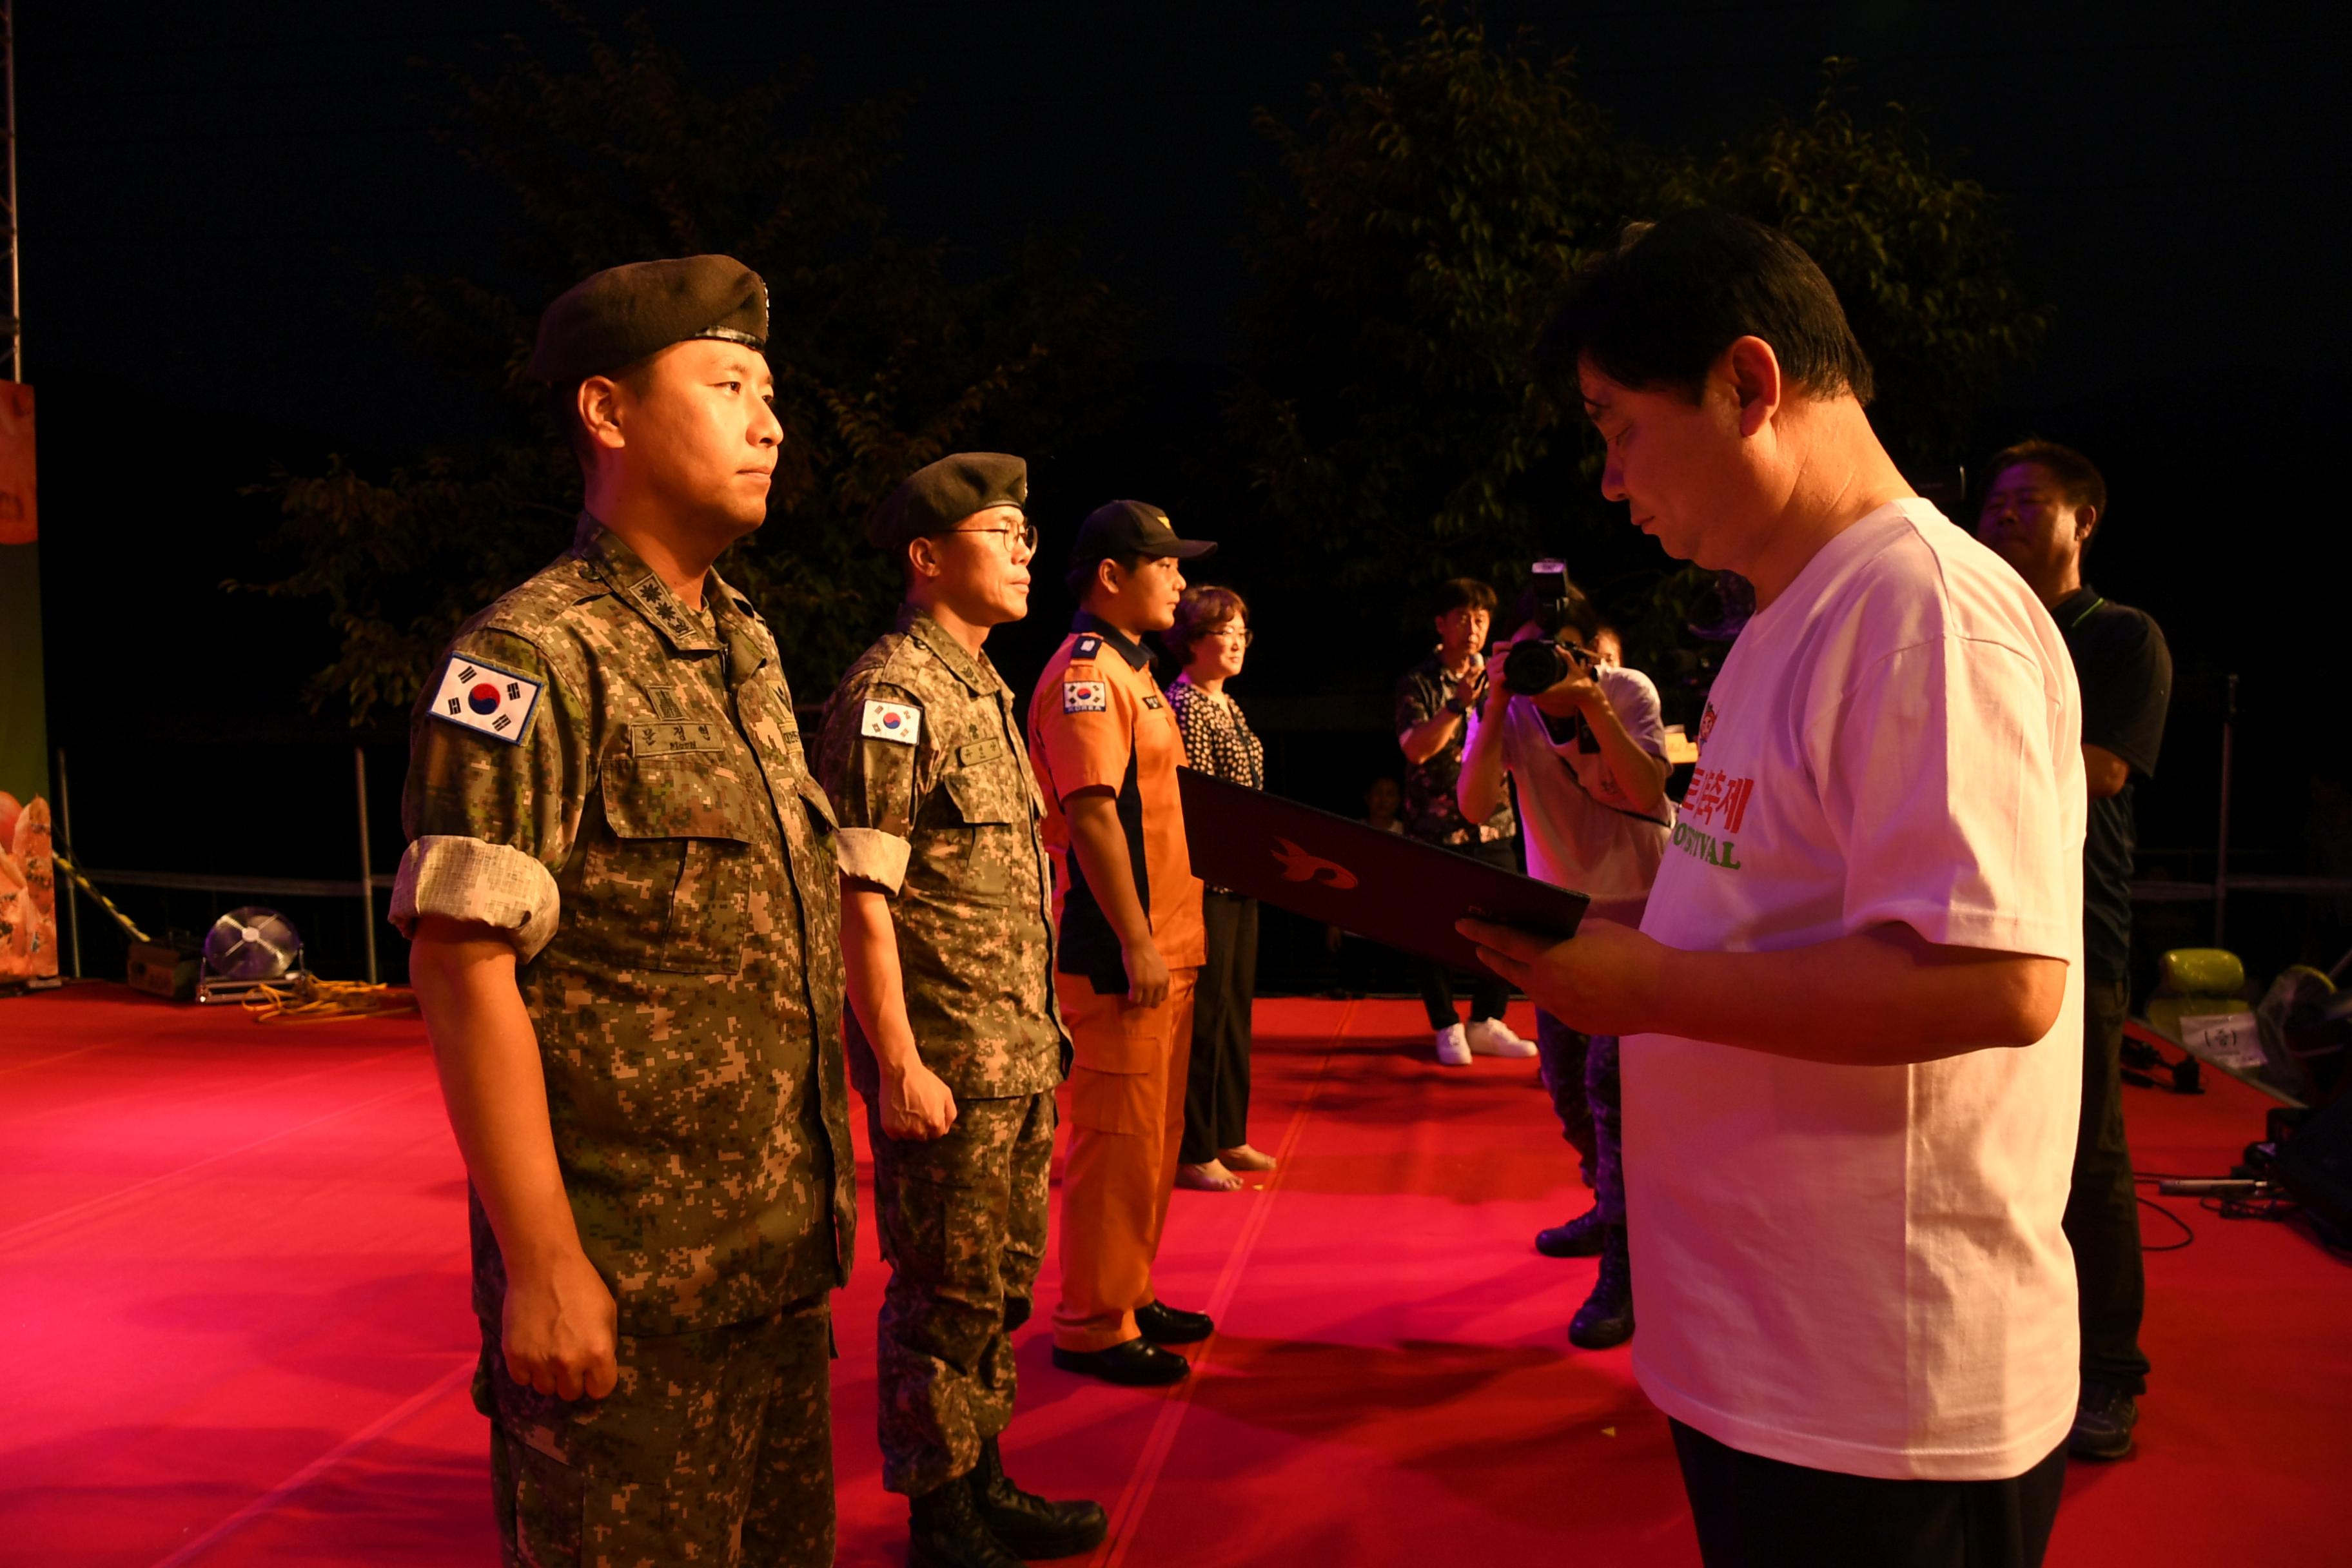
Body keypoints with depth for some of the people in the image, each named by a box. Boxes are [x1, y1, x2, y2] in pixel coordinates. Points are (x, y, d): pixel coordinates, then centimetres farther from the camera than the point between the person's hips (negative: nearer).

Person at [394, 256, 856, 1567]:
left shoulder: (750, 647, 11)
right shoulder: (534, 656, -13)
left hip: (784, 1256, 8)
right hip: (628, 1276, -8)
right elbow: (463, 963, -18)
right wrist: (542, 1265, -20)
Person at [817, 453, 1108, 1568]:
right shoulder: (889, 694, -14)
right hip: (945, 1059, -9)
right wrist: (898, 1065, -21)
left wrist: (1041, 1025, 18)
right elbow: (859, 894, -19)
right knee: (945, 1294, 3)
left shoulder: (985, 688, 15)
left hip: (1021, 1054, 9)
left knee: (1003, 1280, 17)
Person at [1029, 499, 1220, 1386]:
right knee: (1117, 1137, -3)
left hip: (1163, 944, 10)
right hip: (1120, 951, -10)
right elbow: (1091, 813, -21)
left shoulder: (1131, 671, 19)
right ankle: (1092, 1327, 8)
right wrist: (1136, 943, -23)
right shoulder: (1085, 672, -13)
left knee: (1152, 1134, 16)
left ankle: (1129, 1297, 28)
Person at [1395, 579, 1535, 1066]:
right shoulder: (1419, 684, -1)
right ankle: (1448, 1028, 16)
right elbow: (1416, 749, -14)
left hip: (1494, 827, 4)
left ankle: (1485, 1023, 19)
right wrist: (1459, 703, -23)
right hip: (1436, 827, -4)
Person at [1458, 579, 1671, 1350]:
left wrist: (1593, 707, -34)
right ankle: (1612, 1209, 39)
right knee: (1565, 1079, 14)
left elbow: (1648, 795, -28)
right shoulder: (1507, 709, -9)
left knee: (1611, 1079, -16)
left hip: (1638, 909, -5)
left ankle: (1622, 1271, -11)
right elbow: (1473, 805, -23)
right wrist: (1496, 707, -31)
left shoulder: (1628, 693, -16)